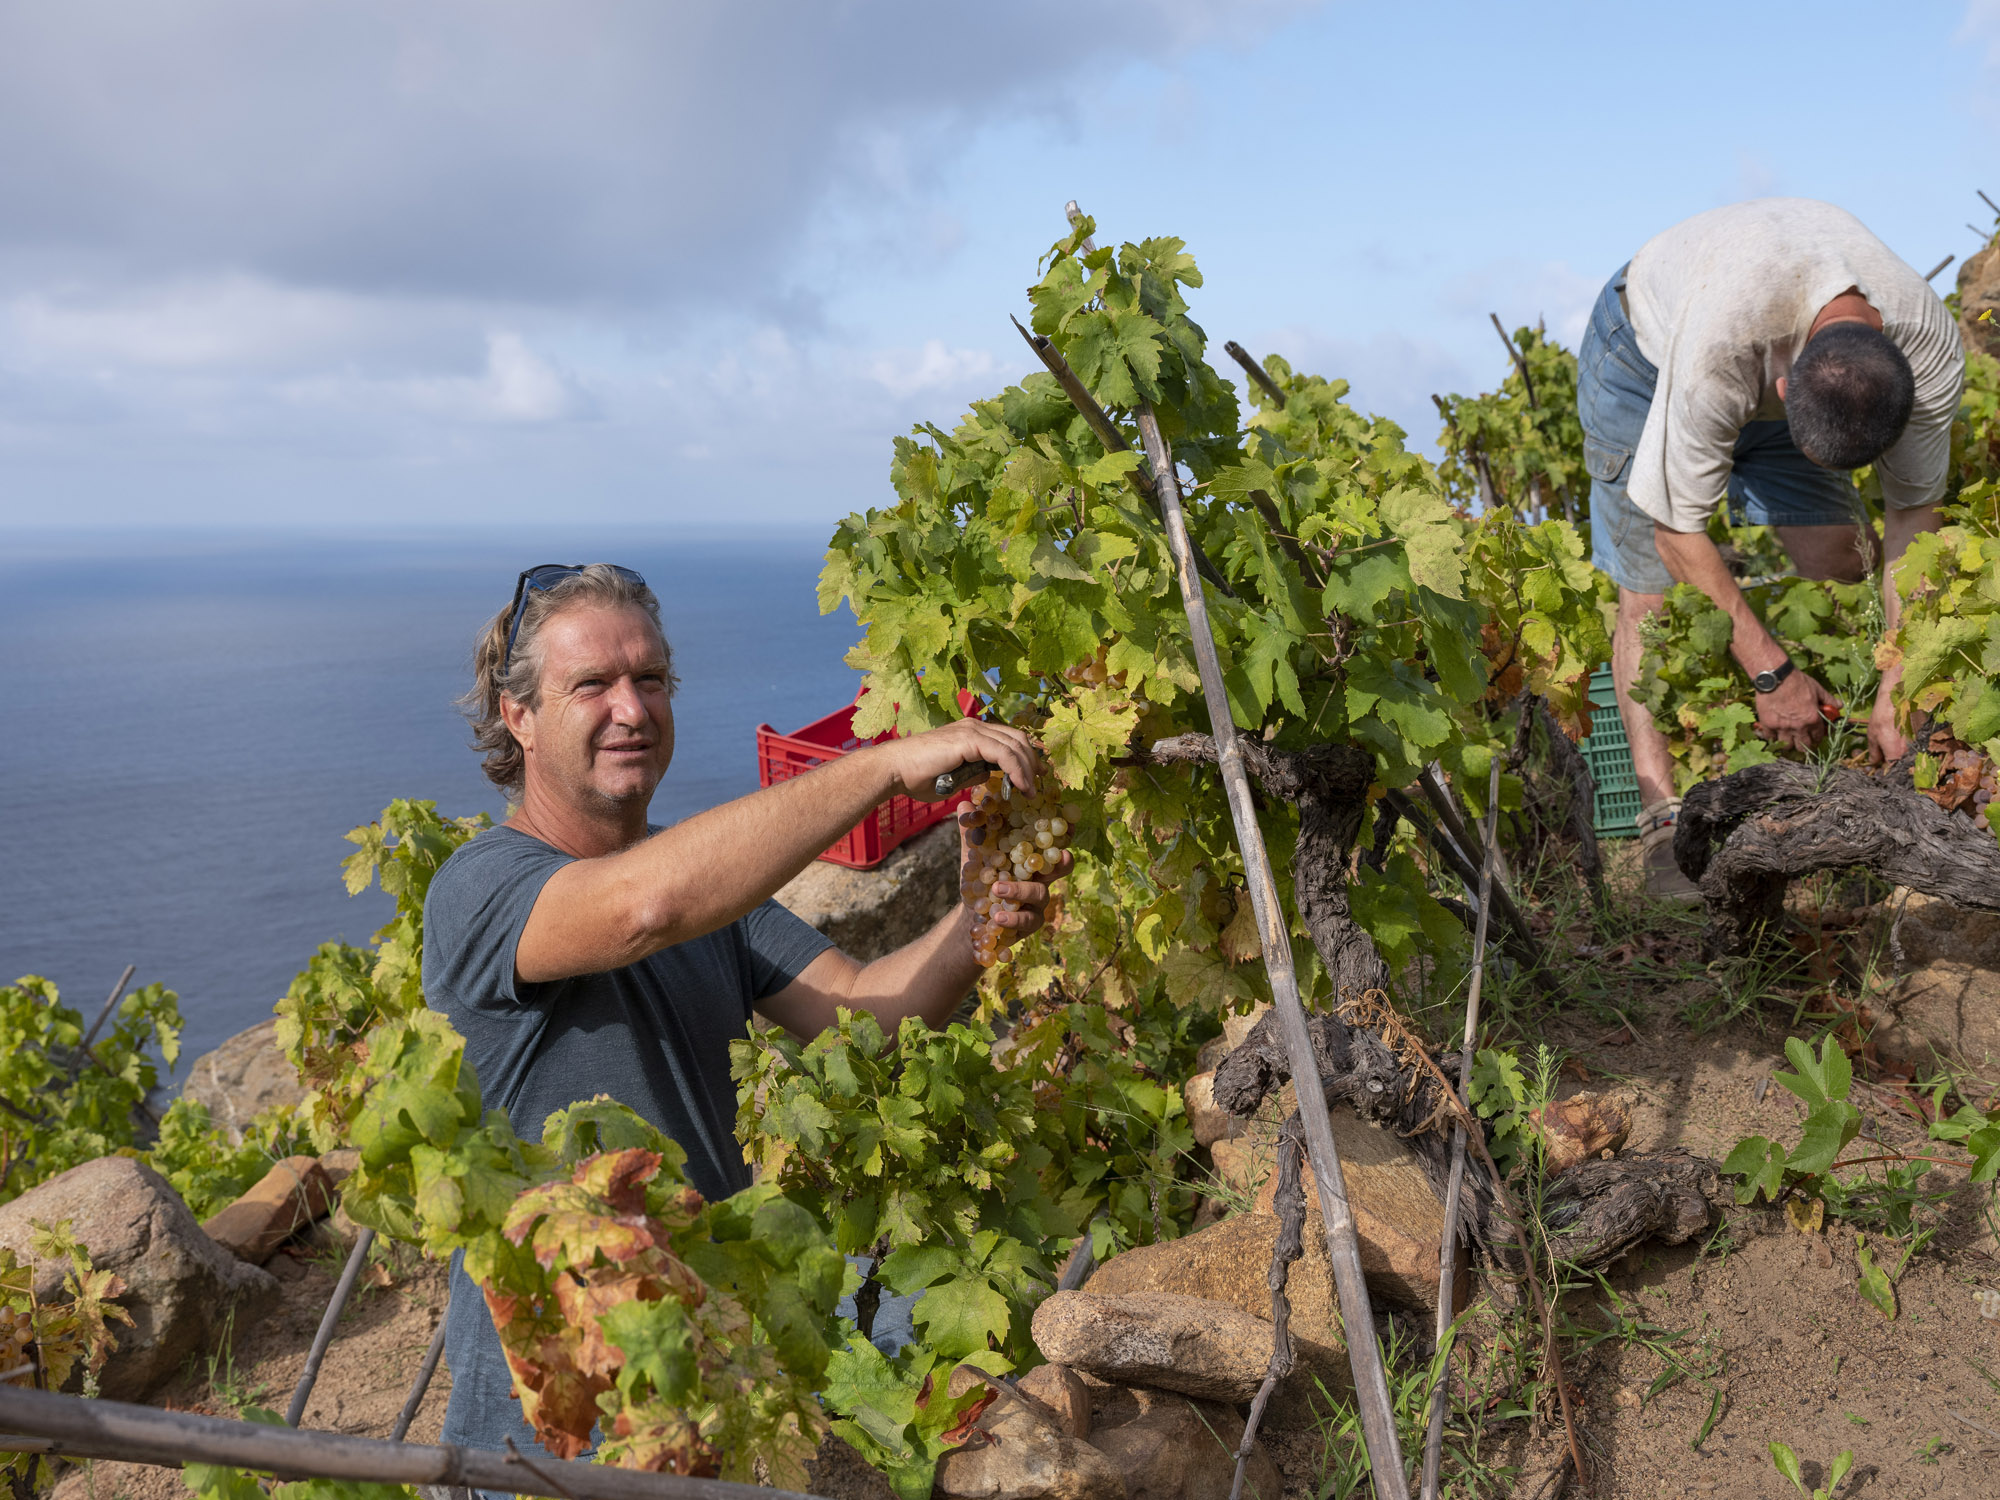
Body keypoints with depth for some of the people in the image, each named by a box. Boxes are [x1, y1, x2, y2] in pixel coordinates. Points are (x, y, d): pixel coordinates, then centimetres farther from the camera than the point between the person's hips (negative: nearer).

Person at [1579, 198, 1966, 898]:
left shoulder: (1930, 348, -32)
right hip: (1645, 349, -4)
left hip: (1783, 356, 4)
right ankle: (1664, 821, -12)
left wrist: (1896, 691, -20)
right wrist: (1771, 673, -27)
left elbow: (1913, 512, -18)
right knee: (1651, 587, -14)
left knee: (1842, 558, -12)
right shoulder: (1716, 347, -46)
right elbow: (1678, 530, -34)